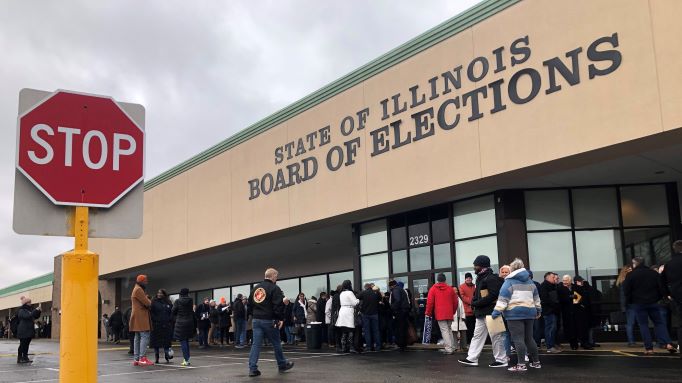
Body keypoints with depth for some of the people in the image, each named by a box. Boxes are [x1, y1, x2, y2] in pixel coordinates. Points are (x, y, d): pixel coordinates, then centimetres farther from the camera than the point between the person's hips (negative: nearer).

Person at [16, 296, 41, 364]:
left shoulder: (30, 309, 16)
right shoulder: (21, 311, -8)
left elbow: (36, 317, 23)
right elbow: (27, 316, -25)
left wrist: (38, 311, 4)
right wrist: (35, 311, -26)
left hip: (29, 330, 7)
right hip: (23, 331, -7)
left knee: (26, 344, 9)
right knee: (22, 345, -6)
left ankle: (25, 358, 12)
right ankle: (19, 359, -2)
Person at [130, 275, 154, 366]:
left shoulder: (136, 289, 23)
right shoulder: (138, 290, -11)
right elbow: (147, 303, -17)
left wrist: (147, 300, 5)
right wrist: (149, 301, 4)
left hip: (138, 318, 11)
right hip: (141, 317, -11)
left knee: (138, 338, 9)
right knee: (145, 336, -12)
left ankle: (136, 359, 10)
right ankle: (142, 358, -16)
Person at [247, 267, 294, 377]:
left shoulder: (256, 288, 13)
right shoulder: (274, 288, -10)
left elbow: (249, 304, 16)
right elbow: (279, 305, -17)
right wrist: (281, 319, -10)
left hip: (256, 320, 6)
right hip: (269, 321, -6)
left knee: (256, 344, 3)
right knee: (276, 343, 10)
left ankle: (252, 369, -4)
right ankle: (282, 365, 24)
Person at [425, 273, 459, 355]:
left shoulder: (433, 289, -1)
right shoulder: (450, 288, 8)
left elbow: (429, 302, -5)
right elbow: (455, 301, 11)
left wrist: (428, 313, 4)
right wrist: (453, 311, 25)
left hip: (440, 314, -4)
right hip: (449, 314, 4)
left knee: (444, 330, -4)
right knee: (449, 330, 16)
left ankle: (448, 349, -9)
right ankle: (450, 347, 17)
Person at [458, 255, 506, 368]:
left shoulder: (491, 278, -14)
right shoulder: (480, 278, 16)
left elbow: (493, 295, -22)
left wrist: (476, 303, -19)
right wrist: (474, 302, 0)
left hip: (490, 312, -10)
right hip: (481, 313, 10)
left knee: (496, 336, -1)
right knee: (477, 335, 9)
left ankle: (501, 360, 8)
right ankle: (472, 358, 12)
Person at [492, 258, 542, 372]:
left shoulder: (509, 281, -4)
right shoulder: (529, 281, 17)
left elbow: (503, 298, -12)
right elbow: (536, 297, 23)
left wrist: (497, 311, -13)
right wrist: (538, 309, 33)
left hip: (515, 313, -7)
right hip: (529, 312, 7)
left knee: (518, 339, -8)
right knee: (529, 338, 16)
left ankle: (521, 364, -12)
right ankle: (536, 361, 20)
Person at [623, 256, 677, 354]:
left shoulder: (630, 275, -6)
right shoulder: (654, 273, 4)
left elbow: (627, 291, -6)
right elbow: (662, 288, 4)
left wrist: (630, 302, 7)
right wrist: (657, 298, 14)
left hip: (639, 303, -3)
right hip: (653, 303, 3)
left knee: (643, 324, 2)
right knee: (659, 323, 11)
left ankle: (649, 348, -3)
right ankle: (668, 344, -4)